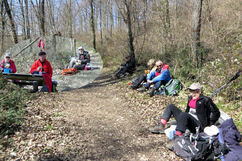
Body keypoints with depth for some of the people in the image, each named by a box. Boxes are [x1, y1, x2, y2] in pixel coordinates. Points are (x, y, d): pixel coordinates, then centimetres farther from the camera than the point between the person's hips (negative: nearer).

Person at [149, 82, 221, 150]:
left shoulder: (205, 100, -8)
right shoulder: (190, 98, 13)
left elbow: (216, 113, -5)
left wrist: (208, 124, -5)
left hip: (198, 125, -8)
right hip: (186, 119, 9)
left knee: (184, 115, -39)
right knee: (171, 107, 3)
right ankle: (161, 126, -12)